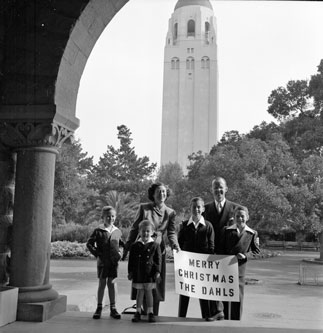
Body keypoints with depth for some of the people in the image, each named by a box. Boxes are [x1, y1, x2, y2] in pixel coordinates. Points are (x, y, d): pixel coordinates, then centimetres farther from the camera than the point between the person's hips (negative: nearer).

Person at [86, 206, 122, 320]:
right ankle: (99, 307, 16)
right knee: (102, 283, 5)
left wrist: (119, 253, 6)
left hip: (114, 261, 2)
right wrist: (97, 254, -9)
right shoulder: (98, 231, -4)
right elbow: (89, 244, -2)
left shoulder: (117, 231, 7)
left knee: (112, 283, 6)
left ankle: (113, 308, 14)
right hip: (102, 261, -2)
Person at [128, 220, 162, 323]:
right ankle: (138, 312, 18)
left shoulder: (155, 245, -2)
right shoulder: (135, 245, 2)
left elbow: (158, 260, -2)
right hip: (138, 273, 1)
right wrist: (130, 271, 3)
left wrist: (158, 272, -7)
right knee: (139, 292, 9)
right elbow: (131, 260, 6)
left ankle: (150, 312, 17)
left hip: (150, 273, -1)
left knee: (149, 292, 7)